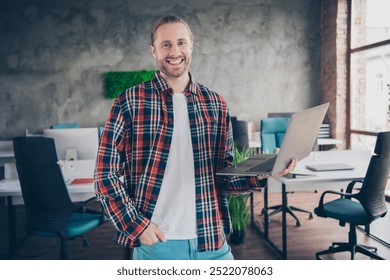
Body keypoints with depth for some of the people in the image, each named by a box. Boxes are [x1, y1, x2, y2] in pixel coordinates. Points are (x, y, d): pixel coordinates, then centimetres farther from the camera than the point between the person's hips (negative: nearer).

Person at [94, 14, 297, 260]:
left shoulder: (216, 104, 4)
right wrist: (135, 226, -11)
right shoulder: (130, 102, -5)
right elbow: (106, 174, -3)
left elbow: (223, 177, 8)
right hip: (156, 240, -2)